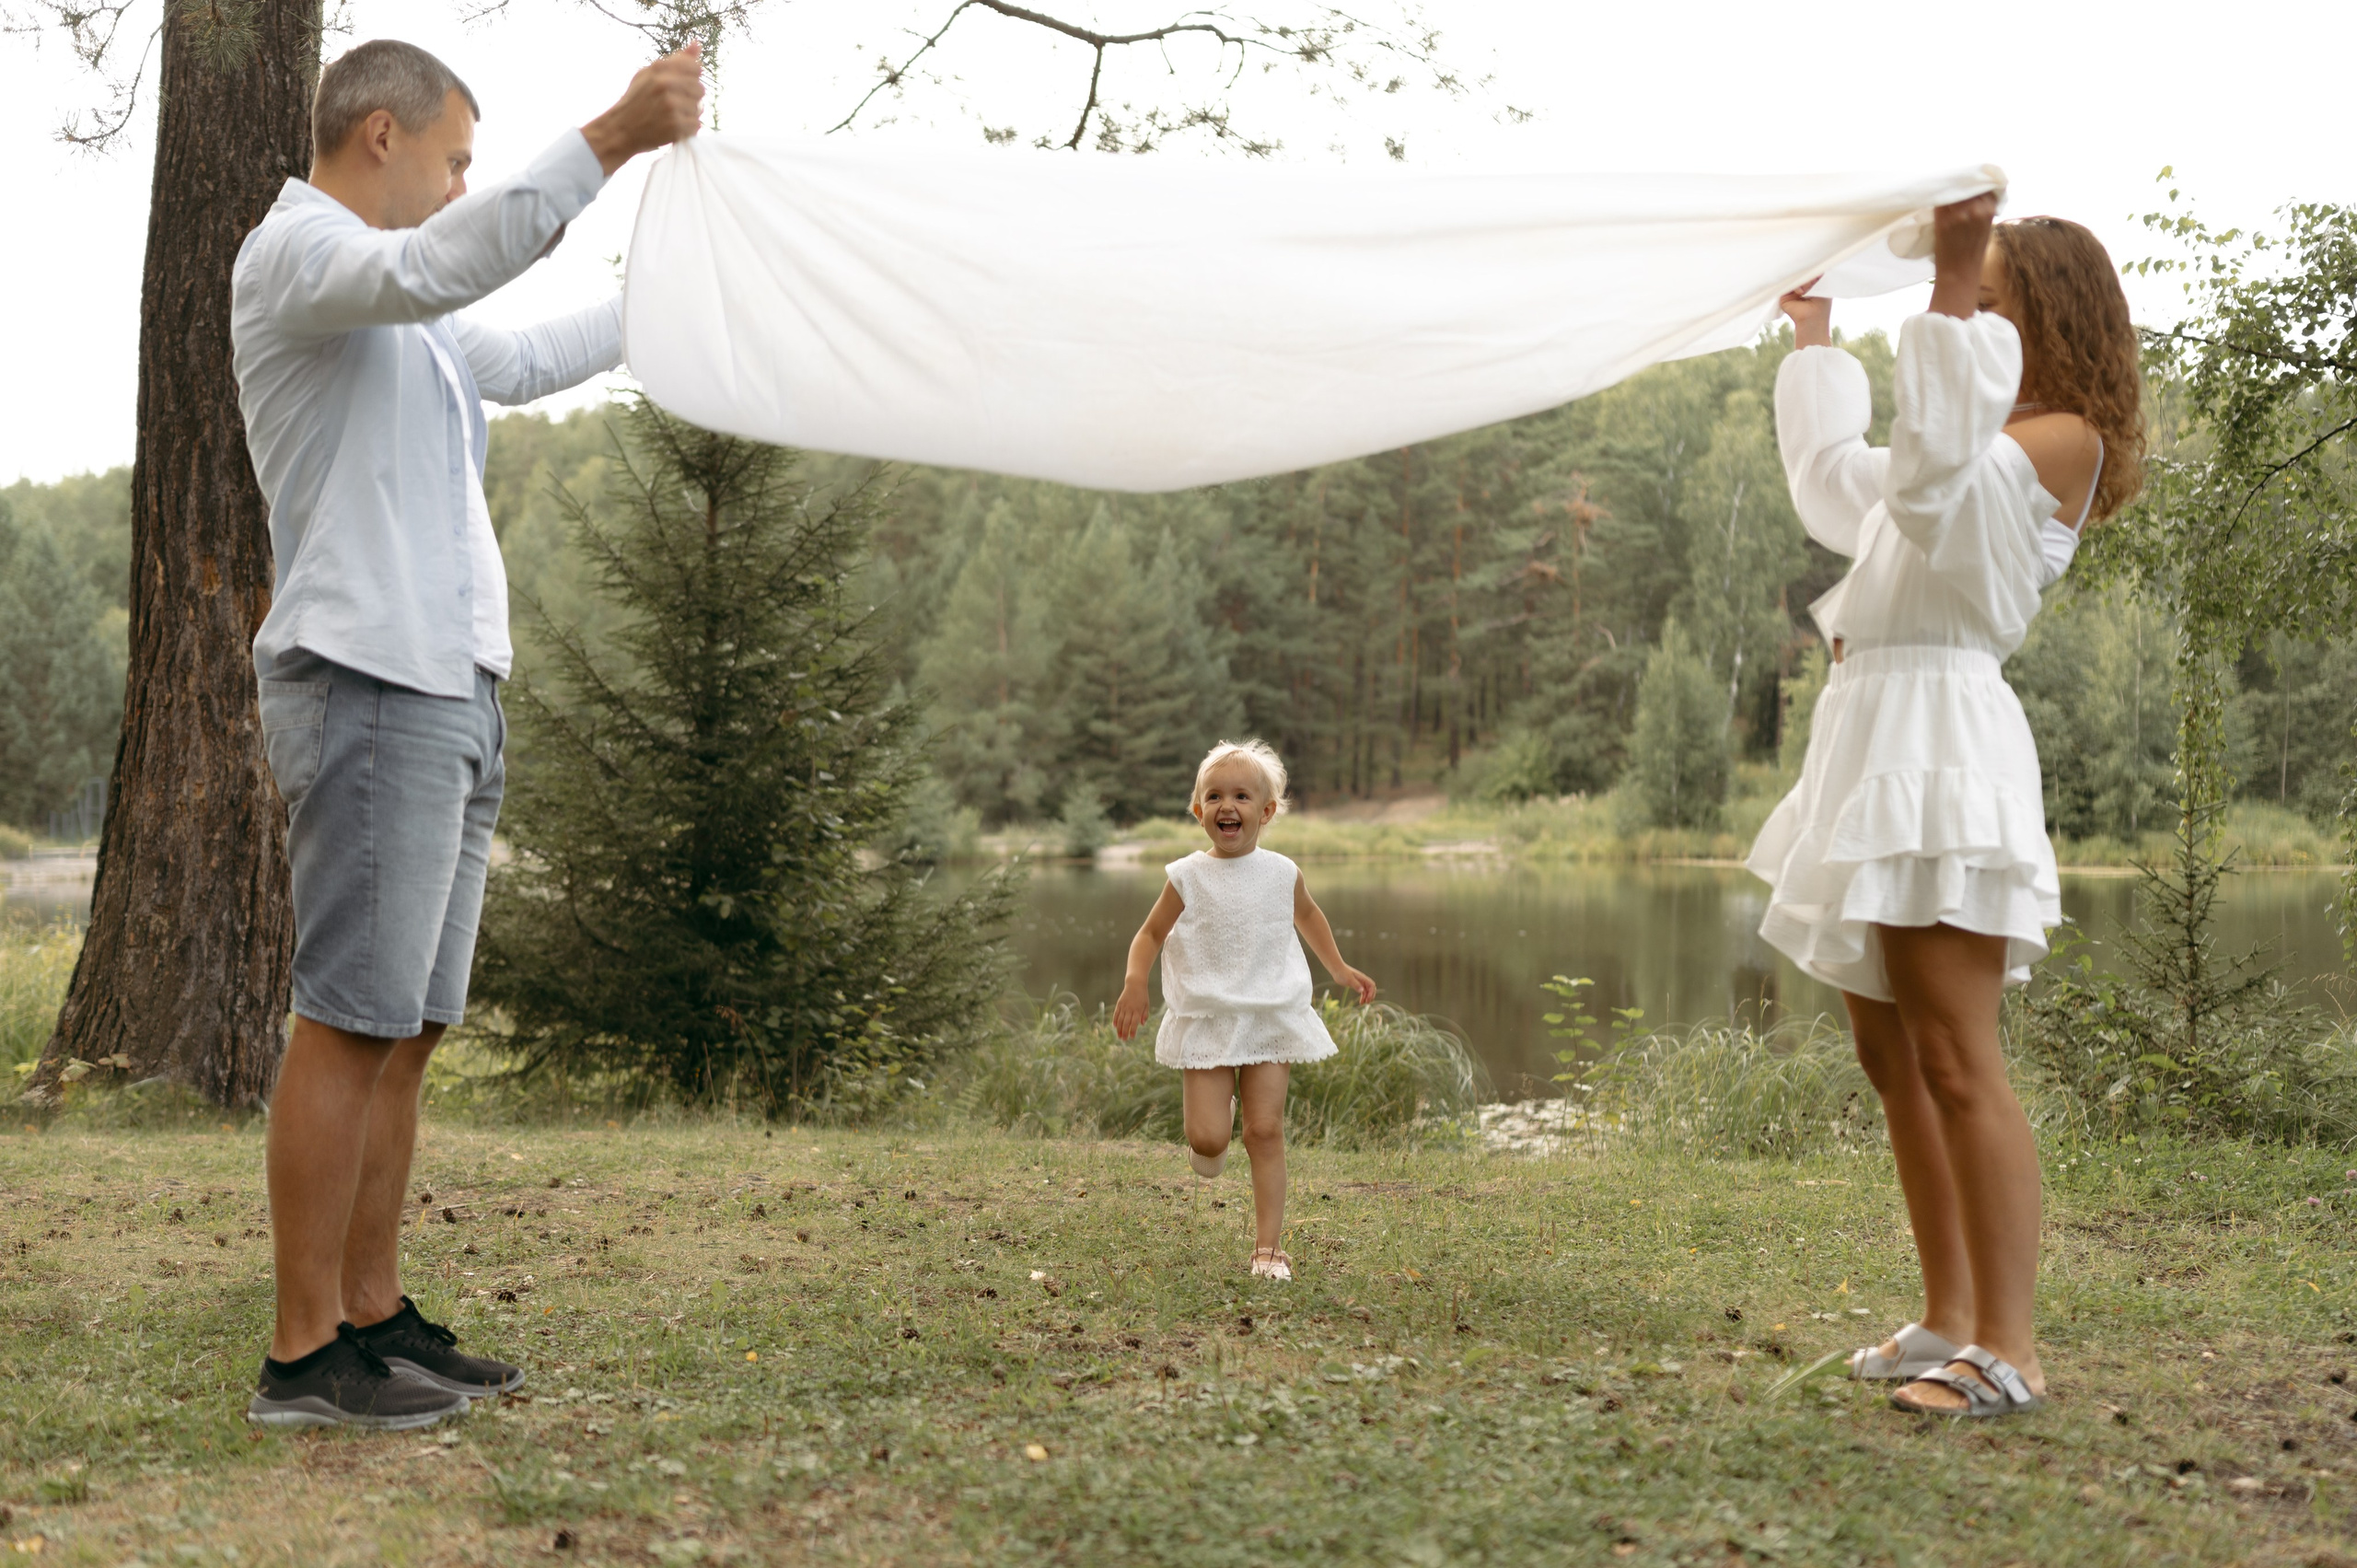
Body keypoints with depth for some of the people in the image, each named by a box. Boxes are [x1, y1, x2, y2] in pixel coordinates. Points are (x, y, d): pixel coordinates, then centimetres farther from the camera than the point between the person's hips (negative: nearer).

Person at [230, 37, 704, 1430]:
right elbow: (439, 267, -25)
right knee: (352, 1023, -10)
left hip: (448, 692, 10)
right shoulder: (295, 250, -4)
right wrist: (610, 139, -30)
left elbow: (523, 359, 41)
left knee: (409, 1028, 9)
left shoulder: (402, 313, 25)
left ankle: (377, 1318, 15)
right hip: (368, 685, -10)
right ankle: (305, 1354, -6)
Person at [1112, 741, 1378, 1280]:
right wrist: (1134, 982, -15)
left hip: (1272, 1018, 1)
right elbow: (1150, 934, 3)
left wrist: (1340, 969, 24)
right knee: (1207, 1141, -9)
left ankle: (1269, 1245, 3)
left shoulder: (1282, 873, 2)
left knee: (1265, 1131, -4)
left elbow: (1307, 916, 24)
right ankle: (1218, 1108, 29)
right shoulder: (1188, 877, -4)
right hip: (1207, 1023, -1)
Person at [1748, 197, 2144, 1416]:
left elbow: (1931, 489, -26)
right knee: (1892, 1058, 10)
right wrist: (1812, 347, 46)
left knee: (1955, 1061, -14)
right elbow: (1838, 491, 40)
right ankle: (1947, 1324, 16)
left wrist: (1951, 290, -27)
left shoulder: (2065, 438, -4)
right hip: (1871, 727, 10)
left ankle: (2007, 1352, -12)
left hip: (1942, 735, -10)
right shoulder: (1985, 439, 24)